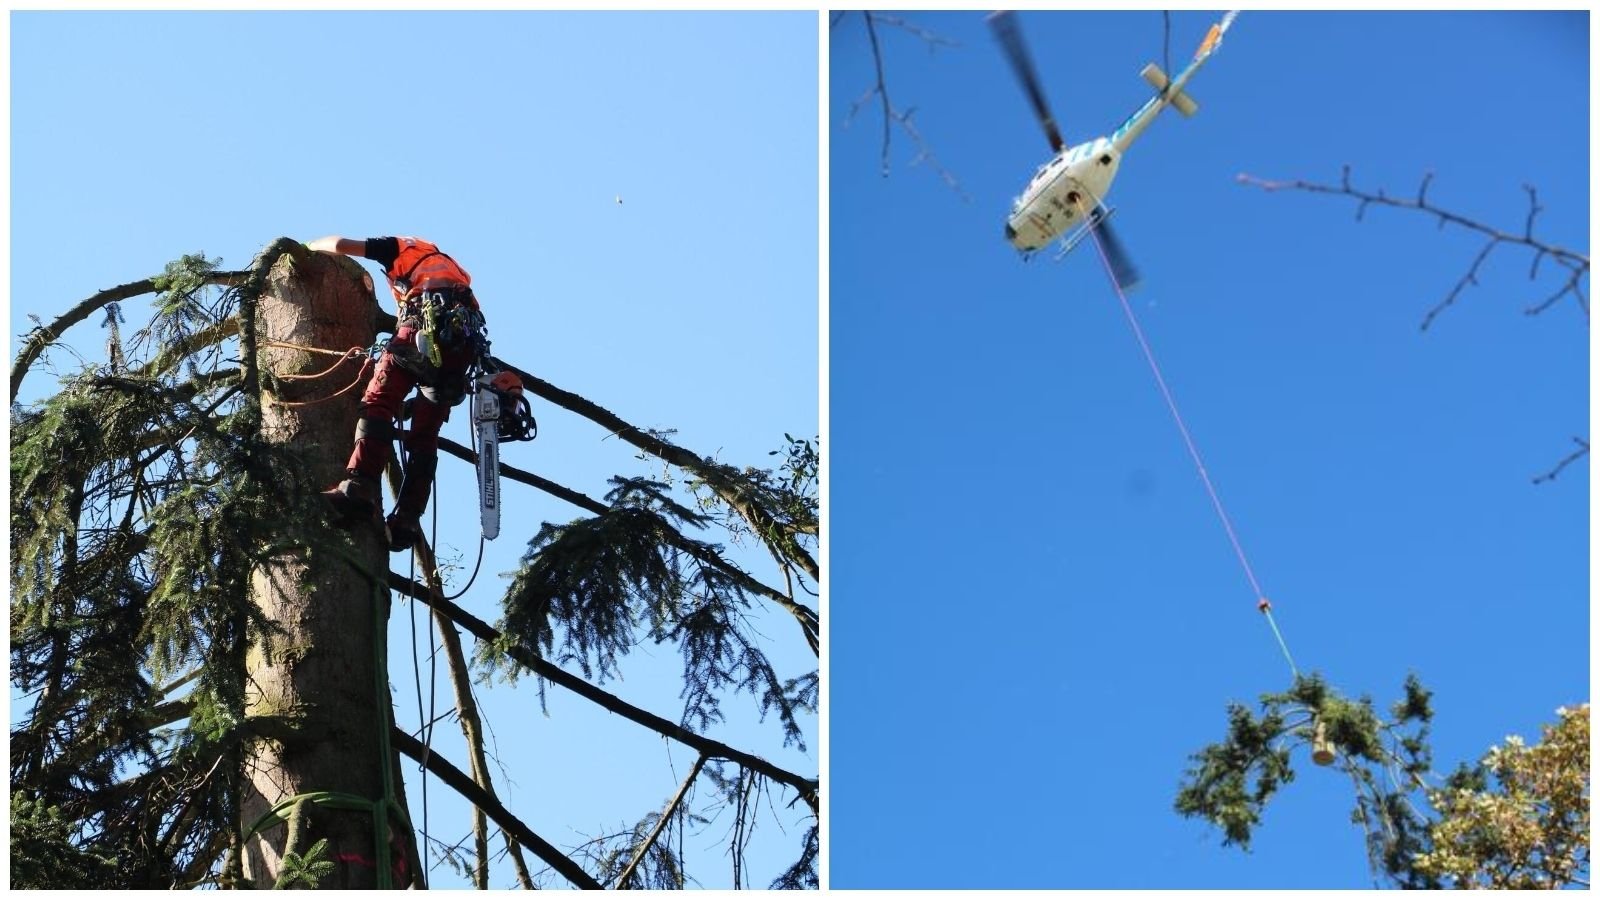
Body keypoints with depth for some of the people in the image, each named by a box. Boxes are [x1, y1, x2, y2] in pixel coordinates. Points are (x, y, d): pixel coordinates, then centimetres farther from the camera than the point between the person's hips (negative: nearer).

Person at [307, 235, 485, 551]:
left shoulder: (402, 248, 26)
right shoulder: (447, 263, 42)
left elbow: (339, 244, 18)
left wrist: (307, 247, 40)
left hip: (429, 320, -6)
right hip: (466, 339, 6)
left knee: (379, 400, -13)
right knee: (425, 435, 5)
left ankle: (360, 486, -34)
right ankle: (408, 519, -7)